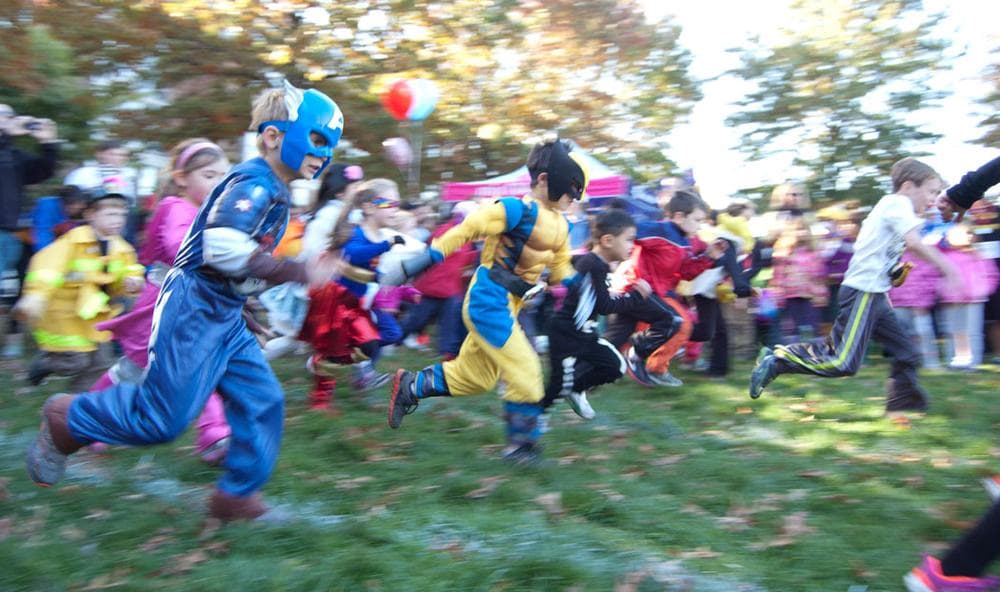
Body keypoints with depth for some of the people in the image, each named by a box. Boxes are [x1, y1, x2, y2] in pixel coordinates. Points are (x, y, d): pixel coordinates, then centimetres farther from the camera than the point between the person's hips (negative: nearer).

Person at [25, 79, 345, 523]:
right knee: (162, 419, -2)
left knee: (263, 402, 5)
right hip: (193, 309, -9)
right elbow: (224, 248, -33)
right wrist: (300, 272, -30)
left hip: (224, 316, 10)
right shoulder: (253, 184, -18)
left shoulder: (273, 192, 12)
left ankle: (236, 497, 16)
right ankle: (66, 420, 21)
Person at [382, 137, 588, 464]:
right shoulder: (516, 210, -19)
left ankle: (409, 386, 33)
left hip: (506, 306, 9)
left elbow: (562, 271, 19)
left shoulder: (560, 226, 8)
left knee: (475, 377, 18)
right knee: (526, 372, -7)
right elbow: (462, 232, -18)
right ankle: (520, 446, 11)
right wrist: (415, 265, -21)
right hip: (488, 302, -9)